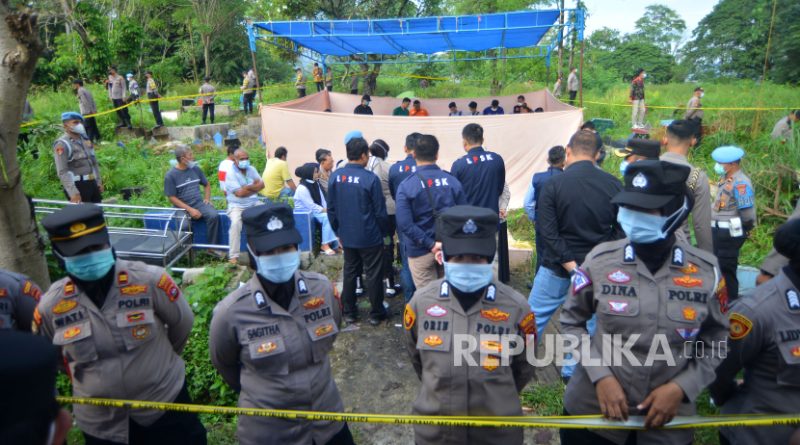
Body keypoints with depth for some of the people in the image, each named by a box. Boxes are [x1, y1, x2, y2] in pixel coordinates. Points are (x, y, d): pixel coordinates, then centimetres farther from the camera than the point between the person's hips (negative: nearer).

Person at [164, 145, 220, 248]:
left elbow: (207, 185, 23)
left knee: (214, 216, -27)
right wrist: (190, 209, -16)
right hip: (182, 207, -3)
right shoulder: (170, 175, -5)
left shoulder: (196, 169, 9)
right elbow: (172, 198, -7)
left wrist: (207, 199, 5)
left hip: (199, 203, 3)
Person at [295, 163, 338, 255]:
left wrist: (326, 209, -9)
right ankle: (325, 244, -20)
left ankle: (335, 242, -12)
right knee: (327, 217, -28)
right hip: (305, 214, -7)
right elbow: (311, 206, -21)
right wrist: (324, 210, -17)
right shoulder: (302, 188, -19)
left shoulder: (315, 184, 7)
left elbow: (322, 199, 6)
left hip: (316, 211, 8)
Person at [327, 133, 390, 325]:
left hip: (347, 236, 5)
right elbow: (380, 212, -12)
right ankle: (376, 314, 19)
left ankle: (349, 312, 26)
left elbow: (331, 209, 3)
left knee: (349, 272, 16)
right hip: (370, 237, -4)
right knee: (373, 275, 8)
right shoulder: (370, 179, -18)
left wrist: (338, 231, 14)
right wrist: (384, 233, 4)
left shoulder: (335, 176, -4)